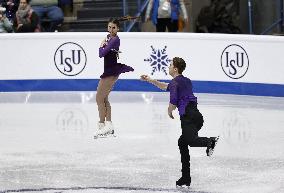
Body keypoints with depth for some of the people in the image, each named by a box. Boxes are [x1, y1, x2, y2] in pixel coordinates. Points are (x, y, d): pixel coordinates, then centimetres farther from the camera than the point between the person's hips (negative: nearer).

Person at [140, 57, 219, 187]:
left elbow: (173, 102, -9)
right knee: (182, 142, 16)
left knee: (191, 140, -26)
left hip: (188, 116, -8)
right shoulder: (186, 81, 26)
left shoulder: (175, 83, -2)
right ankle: (186, 178, 15)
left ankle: (209, 141, -56)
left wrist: (169, 112, 13)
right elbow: (166, 87, 40)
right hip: (197, 115, 8)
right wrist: (150, 80, 42)